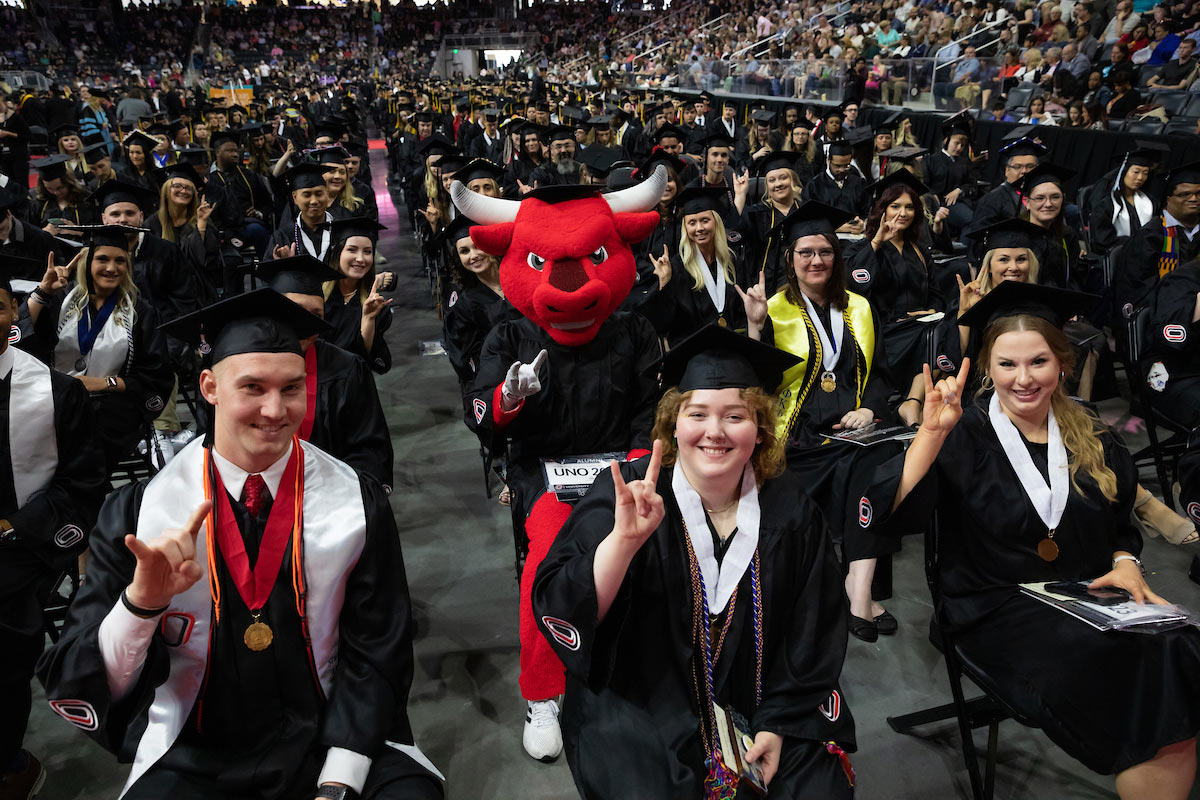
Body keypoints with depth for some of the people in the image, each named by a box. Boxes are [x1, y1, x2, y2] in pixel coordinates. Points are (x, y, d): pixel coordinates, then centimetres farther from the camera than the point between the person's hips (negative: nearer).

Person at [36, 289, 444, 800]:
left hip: (329, 741, 0)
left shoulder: (358, 503, -4)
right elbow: (74, 694, -6)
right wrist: (142, 600, -25)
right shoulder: (136, 511, -5)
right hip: (195, 758, 0)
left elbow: (376, 655, 0)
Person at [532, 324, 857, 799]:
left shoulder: (790, 510, -5)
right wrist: (624, 538, -37)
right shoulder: (625, 495, -13)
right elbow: (560, 615, -22)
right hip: (642, 713, -2)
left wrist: (780, 723, -4)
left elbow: (814, 634, 4)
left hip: (762, 713, 3)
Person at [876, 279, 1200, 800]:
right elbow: (895, 514, -20)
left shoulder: (1090, 438, 10)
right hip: (1000, 610, -4)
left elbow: (1122, 526, 22)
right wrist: (932, 432, -30)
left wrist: (1125, 562, 1)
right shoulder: (965, 437, -5)